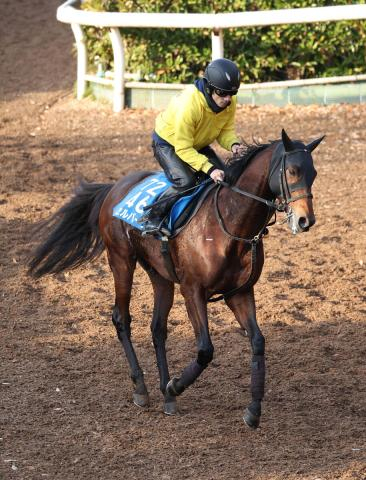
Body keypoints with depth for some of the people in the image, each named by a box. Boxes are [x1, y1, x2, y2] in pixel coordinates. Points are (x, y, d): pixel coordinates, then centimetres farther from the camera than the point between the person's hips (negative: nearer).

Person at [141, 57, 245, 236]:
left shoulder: (229, 102, -20)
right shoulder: (189, 104, -39)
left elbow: (225, 130, -5)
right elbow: (183, 148, -34)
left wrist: (233, 144, -30)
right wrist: (209, 169, -43)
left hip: (199, 144, 7)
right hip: (168, 143, -7)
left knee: (225, 176, -8)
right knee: (185, 181, -29)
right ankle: (152, 218, -17)